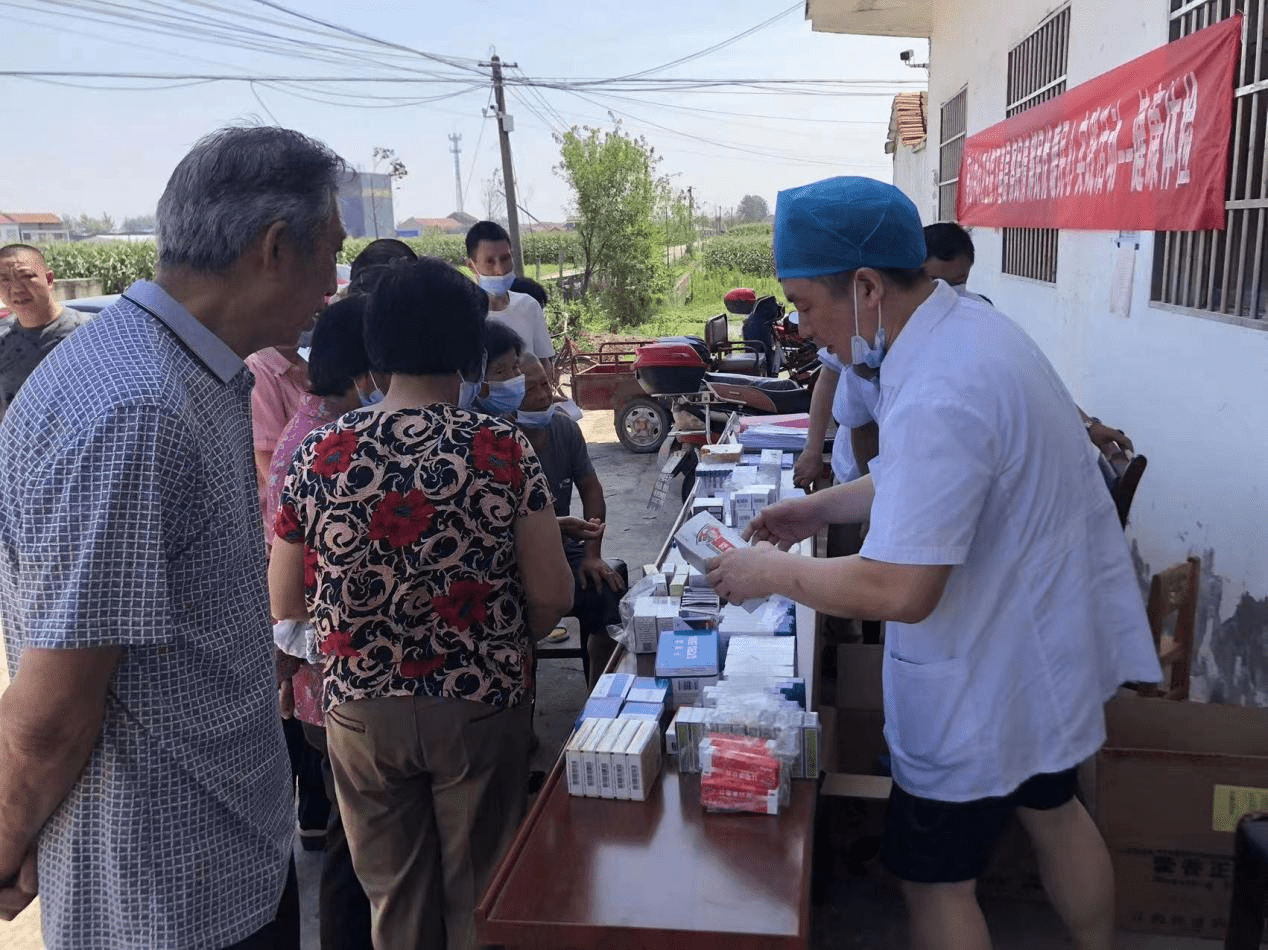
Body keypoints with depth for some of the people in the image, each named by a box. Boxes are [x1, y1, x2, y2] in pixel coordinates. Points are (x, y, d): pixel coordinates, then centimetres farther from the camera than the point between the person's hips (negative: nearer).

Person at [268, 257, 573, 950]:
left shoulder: (319, 455, -9)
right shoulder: (504, 451, -15)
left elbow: (283, 603, -1)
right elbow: (552, 596, -12)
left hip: (363, 711, 2)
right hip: (482, 707, -1)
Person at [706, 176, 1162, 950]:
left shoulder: (937, 394, -33)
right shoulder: (968, 324, -1)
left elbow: (899, 592, -34)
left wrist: (769, 574, -21)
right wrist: (824, 507, 6)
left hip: (991, 679, -10)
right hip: (1048, 642, 10)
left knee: (935, 879, 10)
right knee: (1052, 808, 30)